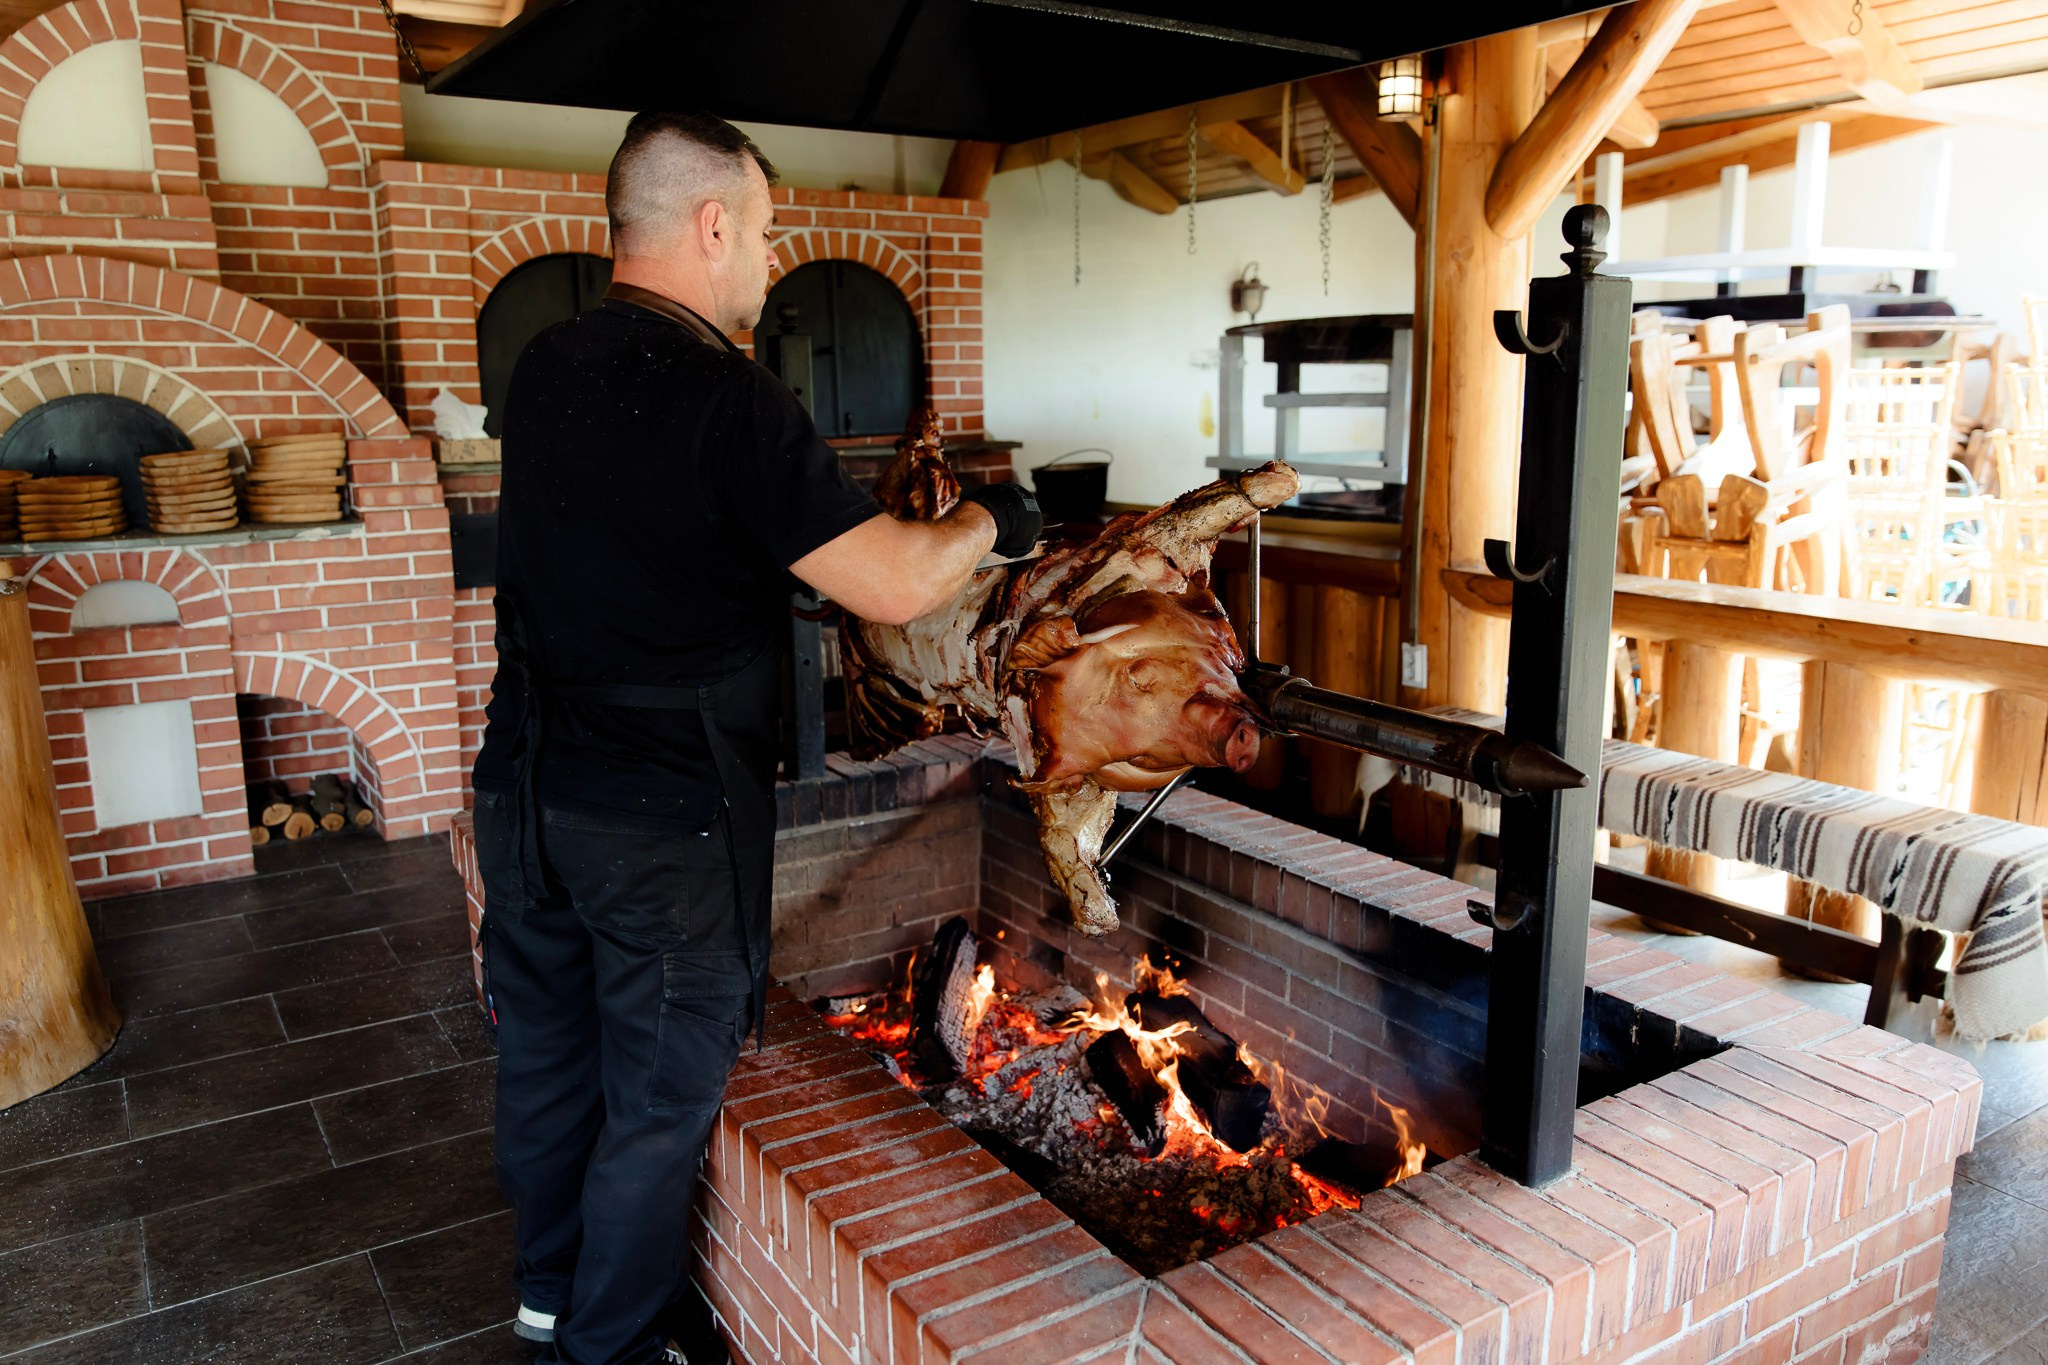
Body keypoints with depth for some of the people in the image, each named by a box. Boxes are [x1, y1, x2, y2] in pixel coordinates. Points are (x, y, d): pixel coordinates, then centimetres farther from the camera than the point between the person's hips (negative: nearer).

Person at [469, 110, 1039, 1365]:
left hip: (526, 792, 8)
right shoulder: (729, 402, -21)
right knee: (658, 1096, 10)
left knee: (549, 1052, 22)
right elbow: (898, 588, -23)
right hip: (665, 824, -8)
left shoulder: (545, 370, 4)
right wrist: (991, 521, -2)